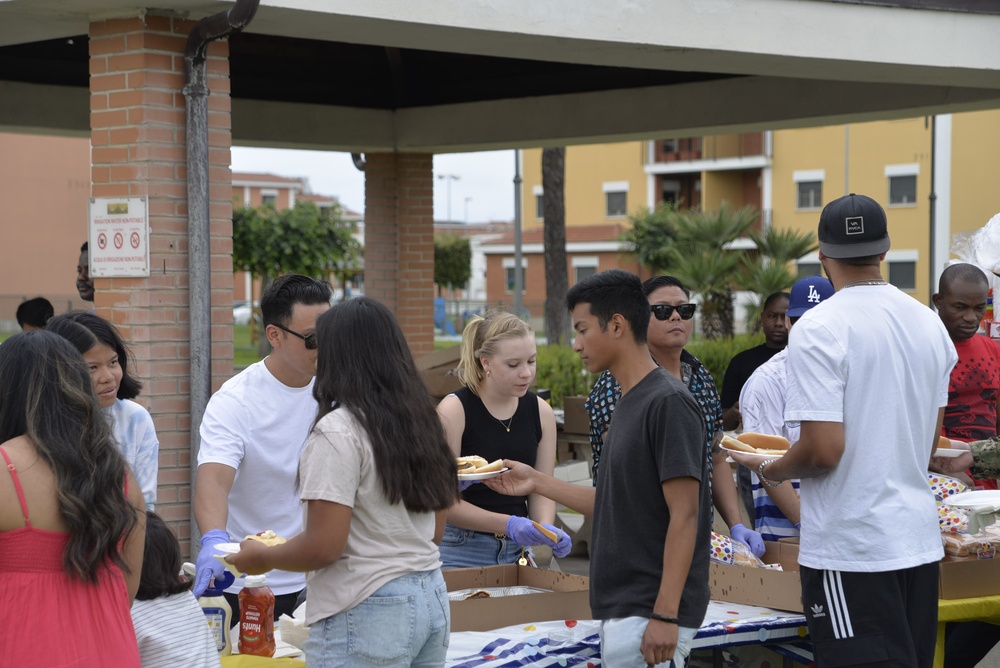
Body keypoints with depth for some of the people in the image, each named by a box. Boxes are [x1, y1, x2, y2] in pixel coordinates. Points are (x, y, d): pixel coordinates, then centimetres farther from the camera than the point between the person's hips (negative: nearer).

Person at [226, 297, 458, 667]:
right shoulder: (420, 420, 9)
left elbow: (324, 546, -17)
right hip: (432, 598, 8)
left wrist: (262, 558, 0)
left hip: (369, 611, -8)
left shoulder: (337, 431, -14)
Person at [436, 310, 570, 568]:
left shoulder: (540, 412, 2)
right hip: (462, 550, -4)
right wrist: (508, 525, -24)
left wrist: (546, 528, -17)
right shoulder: (454, 410, -12)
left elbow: (541, 489, 4)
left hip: (518, 551, 4)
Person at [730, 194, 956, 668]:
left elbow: (823, 451, -19)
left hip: (851, 548, -7)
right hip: (920, 539, 7)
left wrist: (772, 470, -1)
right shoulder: (929, 324, 8)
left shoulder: (818, 330, -15)